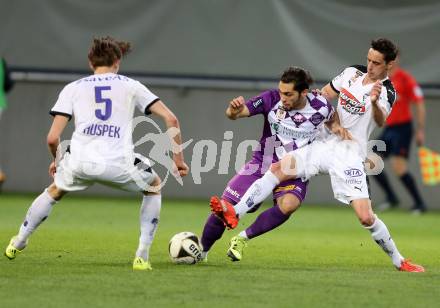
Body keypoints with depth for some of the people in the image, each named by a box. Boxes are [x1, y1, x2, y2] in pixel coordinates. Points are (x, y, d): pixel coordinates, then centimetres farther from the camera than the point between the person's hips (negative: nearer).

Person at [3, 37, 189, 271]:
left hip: (79, 163, 1)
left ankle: (18, 243, 42)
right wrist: (178, 158, 18)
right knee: (153, 187, 28)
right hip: (119, 165, -1)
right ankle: (142, 257, 18)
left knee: (54, 191, 34)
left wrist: (56, 161, 31)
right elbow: (171, 119, 10)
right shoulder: (131, 86, 18)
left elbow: (52, 138, 10)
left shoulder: (72, 88, 18)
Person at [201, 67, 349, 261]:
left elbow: (330, 119, 15)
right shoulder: (272, 99, -15)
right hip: (262, 164, 1)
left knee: (288, 204, -34)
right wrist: (234, 110, -41)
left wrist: (336, 128, -7)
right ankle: (202, 250, 21)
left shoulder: (320, 107, -12)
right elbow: (233, 114, -18)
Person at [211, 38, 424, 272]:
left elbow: (380, 121, -31)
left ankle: (398, 260, 6)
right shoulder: (352, 73, 7)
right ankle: (234, 214, -23)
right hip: (325, 144, 5)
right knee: (277, 169, -16)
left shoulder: (387, 92, -10)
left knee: (366, 218, -14)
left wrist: (375, 102, -51)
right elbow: (325, 95, 24)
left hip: (349, 155, -5)